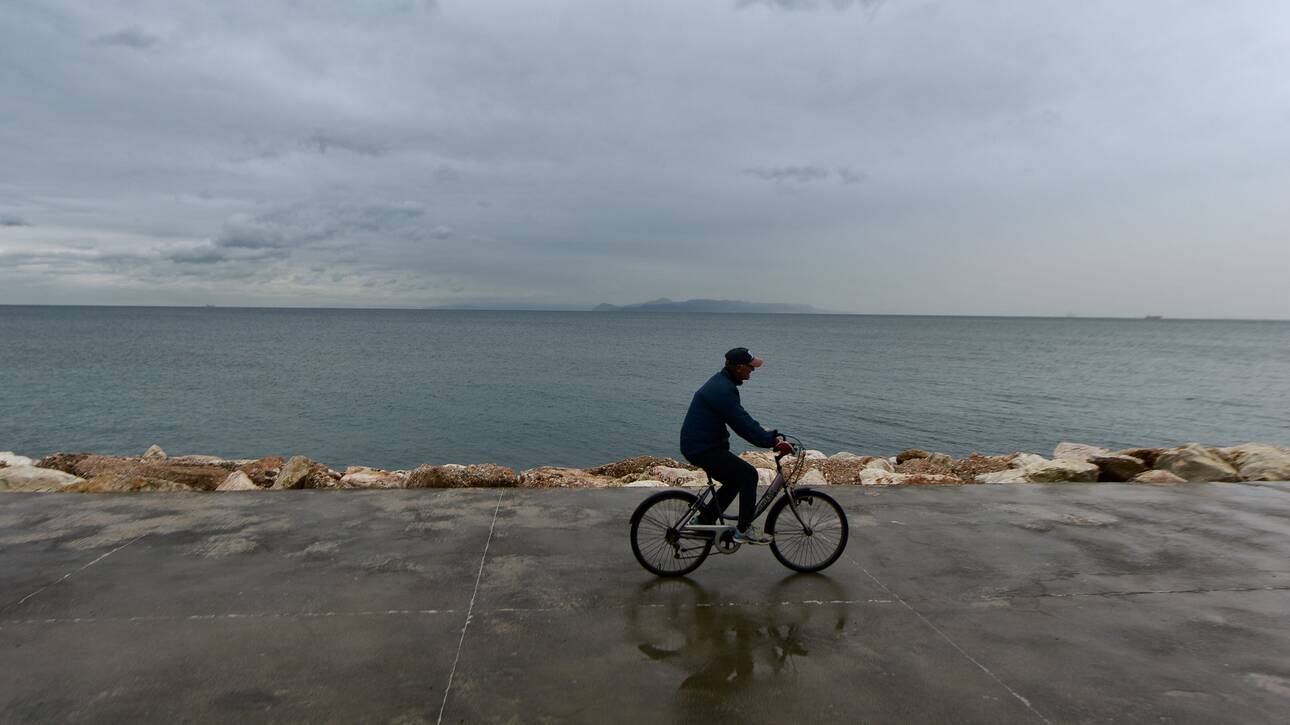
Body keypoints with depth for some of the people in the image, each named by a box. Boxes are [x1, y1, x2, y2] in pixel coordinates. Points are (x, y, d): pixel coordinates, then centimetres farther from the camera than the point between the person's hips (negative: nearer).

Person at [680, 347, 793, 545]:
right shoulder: (723, 390, -22)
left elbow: (742, 419, 17)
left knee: (735, 480, 20)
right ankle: (744, 530, -4)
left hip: (698, 445, 11)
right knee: (748, 474, -11)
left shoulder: (721, 382, 12)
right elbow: (743, 425, -26)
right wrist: (772, 441, -22)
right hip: (703, 449, -11)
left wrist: (769, 435, 10)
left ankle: (703, 522, 26)